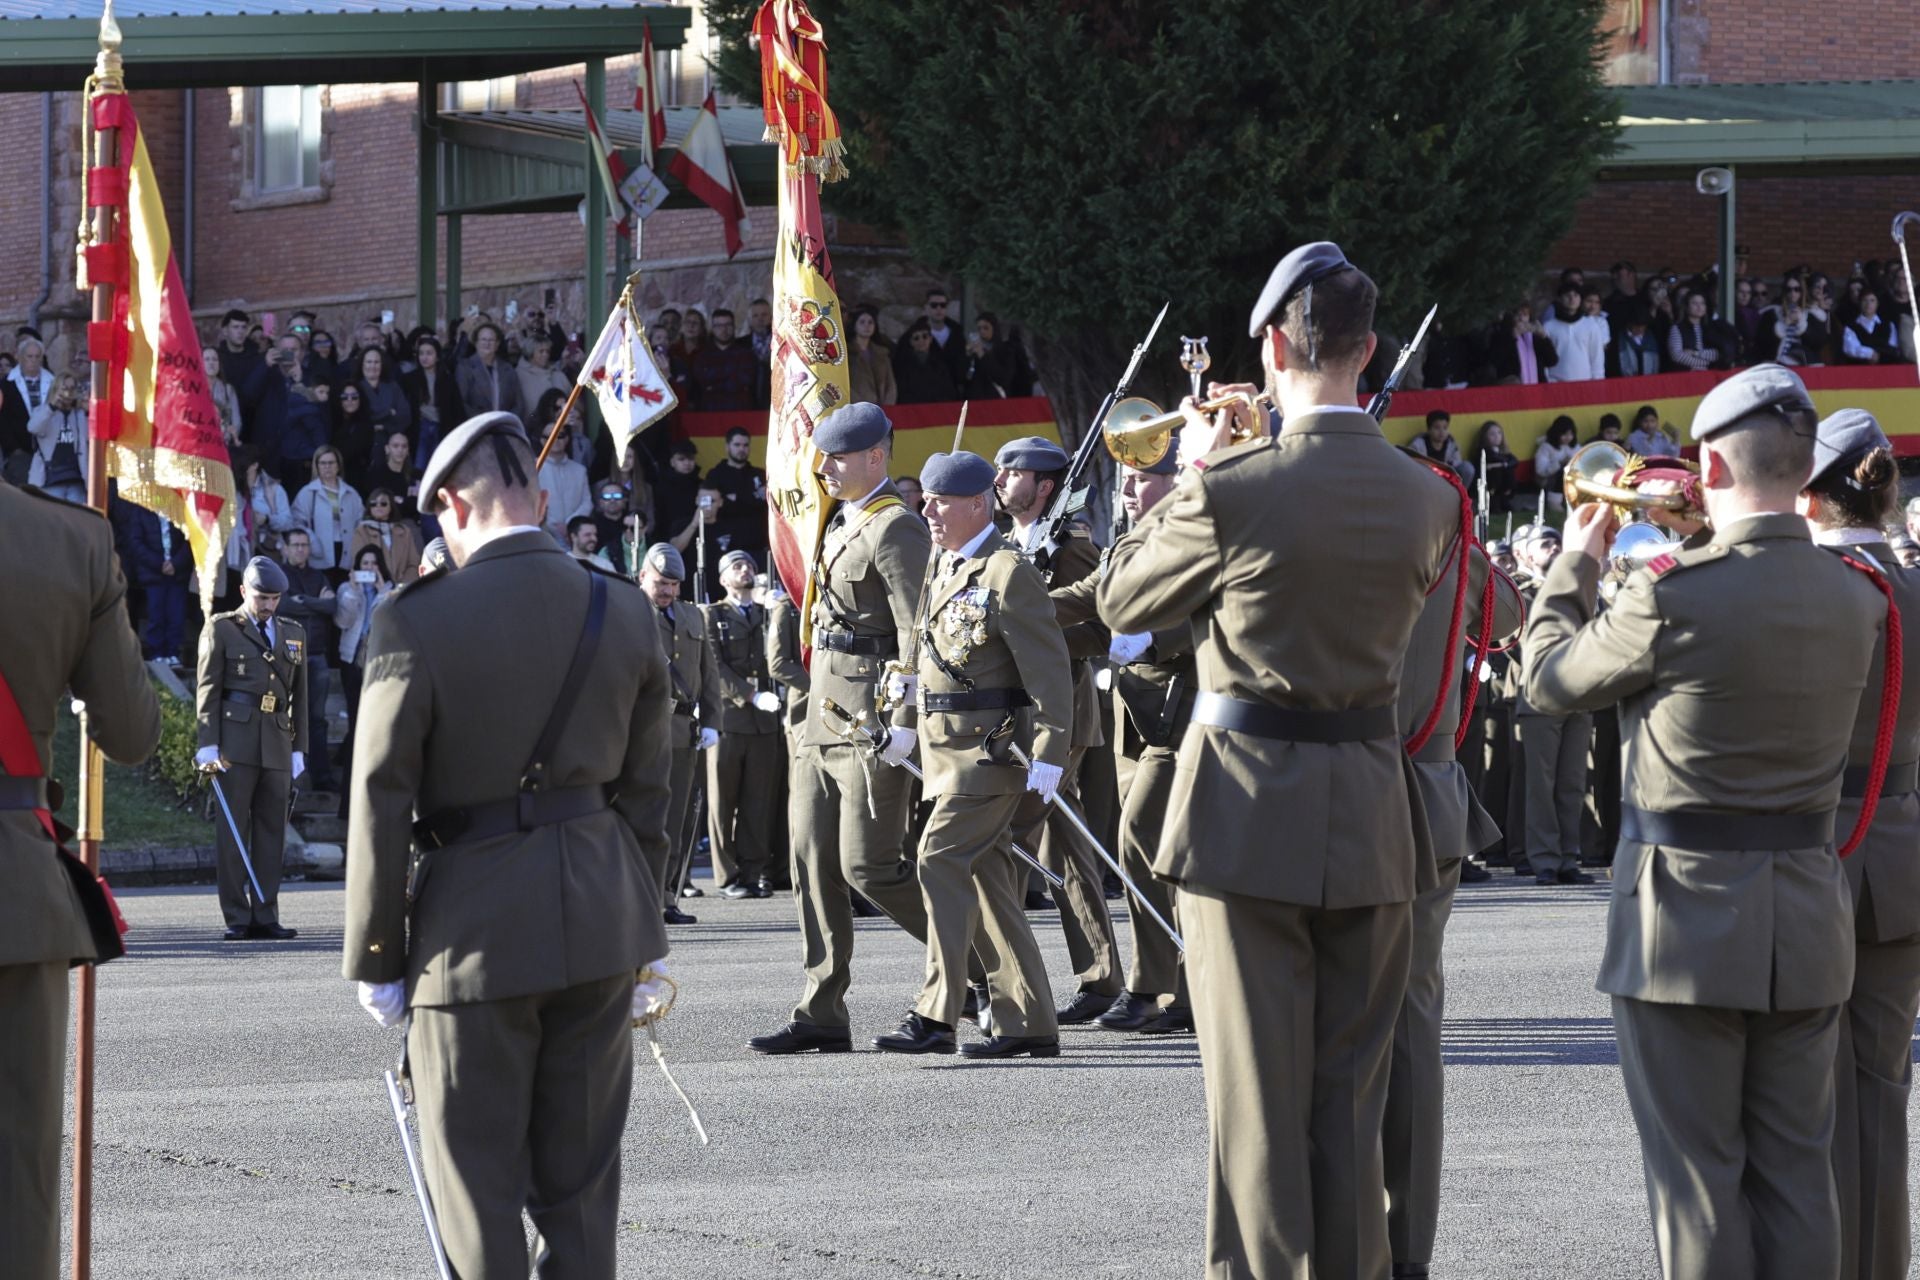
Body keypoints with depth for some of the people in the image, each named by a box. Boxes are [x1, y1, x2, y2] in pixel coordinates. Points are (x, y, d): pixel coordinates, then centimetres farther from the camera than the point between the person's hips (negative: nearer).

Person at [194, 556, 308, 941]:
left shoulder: (293, 634, 18)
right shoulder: (221, 629, 5)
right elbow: (207, 690, 0)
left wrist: (298, 748, 13)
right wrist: (209, 745, -7)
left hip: (277, 746, 4)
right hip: (236, 742, -4)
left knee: (272, 831, 4)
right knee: (232, 830, -4)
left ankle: (265, 916, 7)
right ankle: (237, 918, -2)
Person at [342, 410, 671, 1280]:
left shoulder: (416, 622, -13)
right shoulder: (624, 614, 1)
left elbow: (381, 805, -10)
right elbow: (645, 794, 8)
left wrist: (375, 958, -2)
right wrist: (647, 940, 17)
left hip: (475, 929, -4)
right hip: (602, 923, 4)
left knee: (478, 1189, 4)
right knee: (583, 1186, 12)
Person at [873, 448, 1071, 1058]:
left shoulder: (1009, 573, -12)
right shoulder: (947, 571, 16)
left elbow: (1049, 668, -15)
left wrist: (1048, 755, -19)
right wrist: (912, 702, 15)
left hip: (991, 748, -9)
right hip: (949, 749, 9)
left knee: (941, 860, -15)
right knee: (988, 877, 9)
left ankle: (935, 1018, -15)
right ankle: (1029, 1024, 12)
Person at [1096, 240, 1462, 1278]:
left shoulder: (1233, 491, -15)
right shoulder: (1425, 498, -2)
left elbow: (1124, 601, 0)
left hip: (1249, 804, -4)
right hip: (1372, 817, 4)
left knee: (1258, 1096, 1)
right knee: (1352, 1098, 12)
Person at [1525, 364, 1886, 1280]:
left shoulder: (1674, 596, -18)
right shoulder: (1855, 602, 0)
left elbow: (1549, 679, -3)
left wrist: (1575, 565, 14)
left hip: (1688, 912, -5)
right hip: (1807, 921, 5)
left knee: (1697, 1171, 1)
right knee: (1795, 1170, 10)